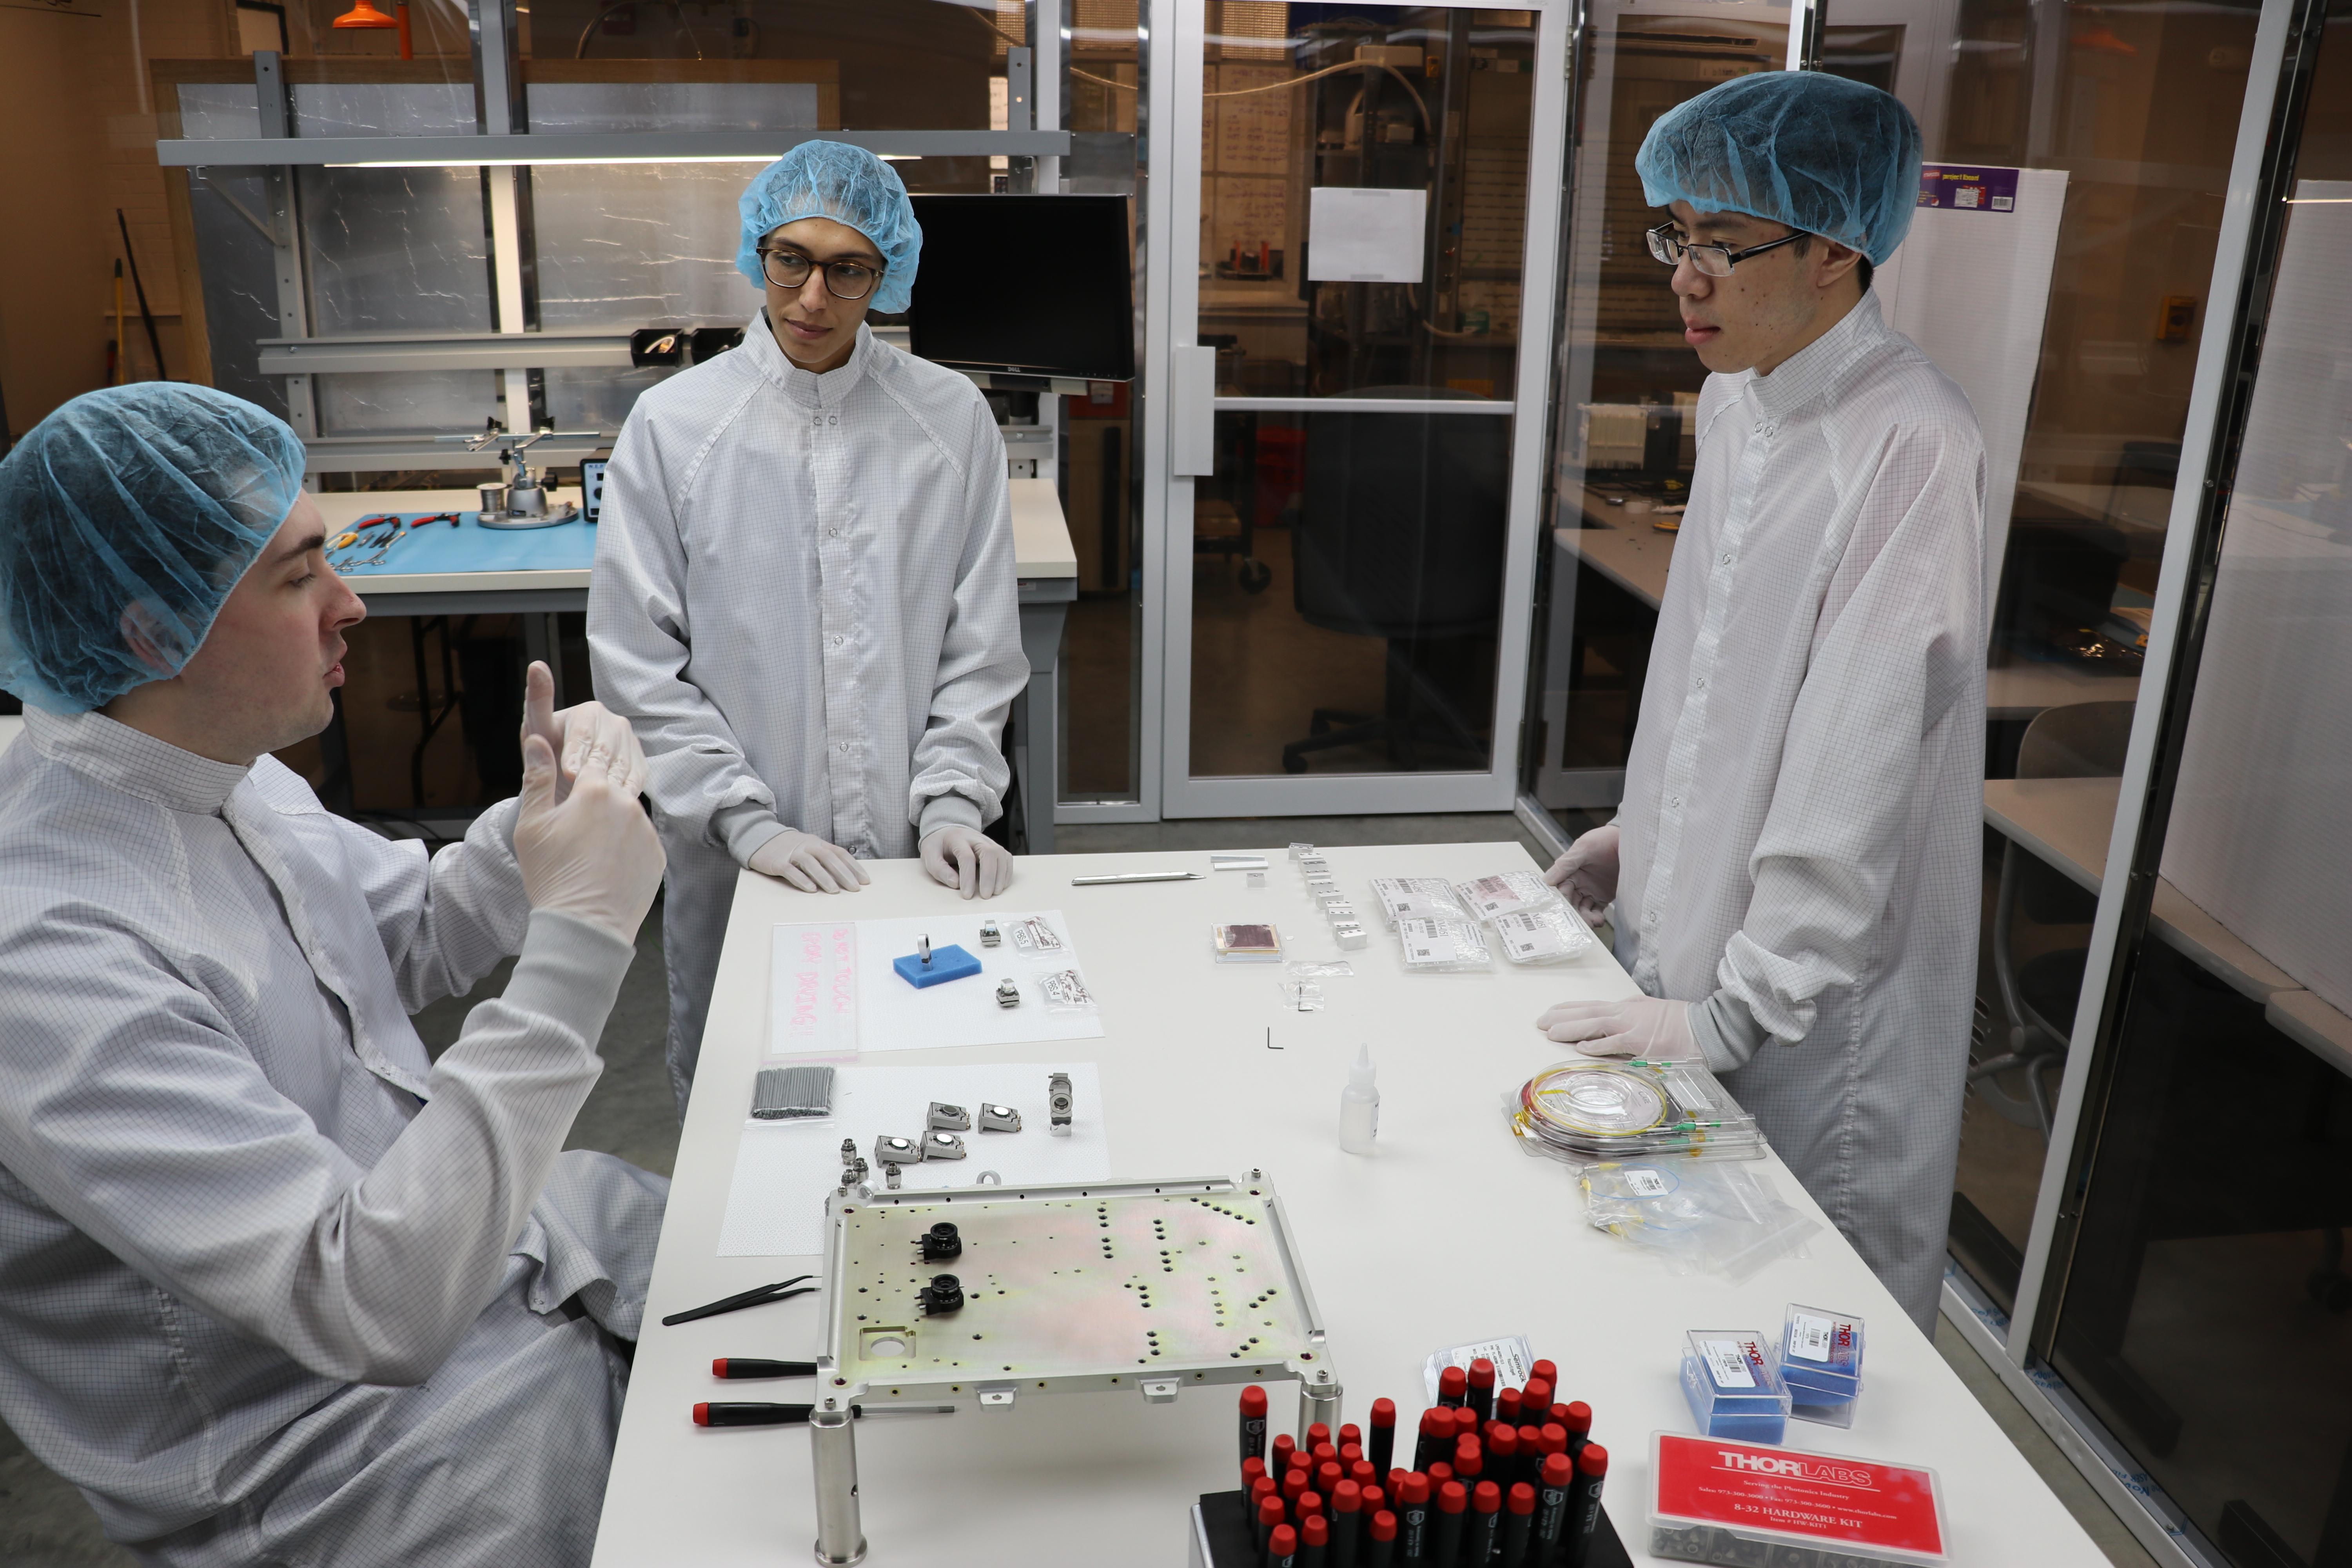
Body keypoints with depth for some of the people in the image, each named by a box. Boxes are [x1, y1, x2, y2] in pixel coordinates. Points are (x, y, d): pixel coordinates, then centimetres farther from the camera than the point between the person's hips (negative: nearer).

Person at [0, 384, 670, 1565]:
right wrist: (575, 941, -36)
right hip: (329, 1443, -8)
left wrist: (537, 823, -9)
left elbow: (416, 940, 13)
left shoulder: (215, 767, -3)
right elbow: (378, 1306, -35)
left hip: (447, 1232, 8)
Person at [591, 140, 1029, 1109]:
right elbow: (639, 660, -3)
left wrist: (953, 804, -7)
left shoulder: (951, 419, 0)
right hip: (736, 861, 0)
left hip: (912, 851, 1)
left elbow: (981, 643, 3)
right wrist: (745, 819, -10)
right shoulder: (671, 426, -3)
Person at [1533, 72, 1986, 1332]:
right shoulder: (1739, 400, 5)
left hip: (1814, 1003, -8)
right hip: (1688, 938, 8)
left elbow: (1859, 768, -24)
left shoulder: (1910, 445, -22)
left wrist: (1738, 1010, -22)